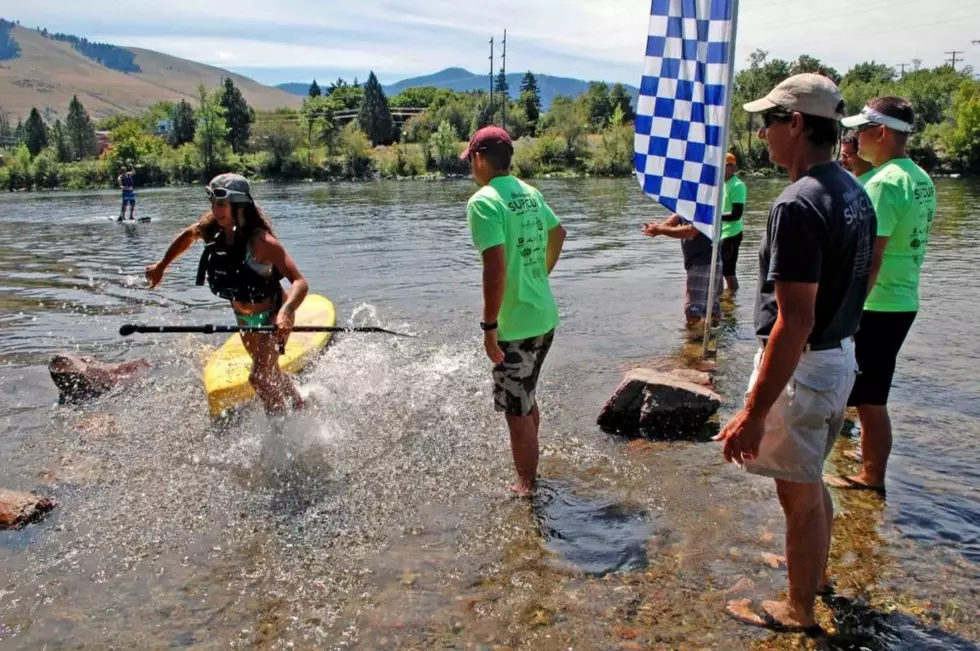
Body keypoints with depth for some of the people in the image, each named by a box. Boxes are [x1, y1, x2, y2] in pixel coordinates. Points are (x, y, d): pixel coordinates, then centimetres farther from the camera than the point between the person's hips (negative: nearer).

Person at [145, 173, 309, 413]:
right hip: (243, 316, 8)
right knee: (269, 373, 23)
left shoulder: (260, 241, -32)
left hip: (273, 314, -7)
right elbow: (187, 235, 12)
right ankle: (299, 410, 47)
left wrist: (287, 311, -57)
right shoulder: (211, 229, -14)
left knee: (259, 377, -15)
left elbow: (300, 282, -40)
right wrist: (161, 266, 19)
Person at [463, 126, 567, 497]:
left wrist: (489, 326, -19)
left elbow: (496, 267, -26)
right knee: (527, 400, 24)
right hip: (545, 315, 9)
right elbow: (558, 234, 24)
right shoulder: (530, 193, 8)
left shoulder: (483, 202, -17)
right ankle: (527, 475, 40)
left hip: (515, 325, -8)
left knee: (517, 411, 6)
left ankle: (526, 489, 20)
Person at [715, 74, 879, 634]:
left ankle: (800, 611, 28)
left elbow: (795, 322, -28)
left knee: (799, 494, 8)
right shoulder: (856, 193, 6)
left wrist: (754, 411, -26)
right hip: (842, 357, 9)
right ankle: (816, 570, 48)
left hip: (802, 367, -9)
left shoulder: (799, 205, -25)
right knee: (811, 480, 27)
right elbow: (863, 279, 16)